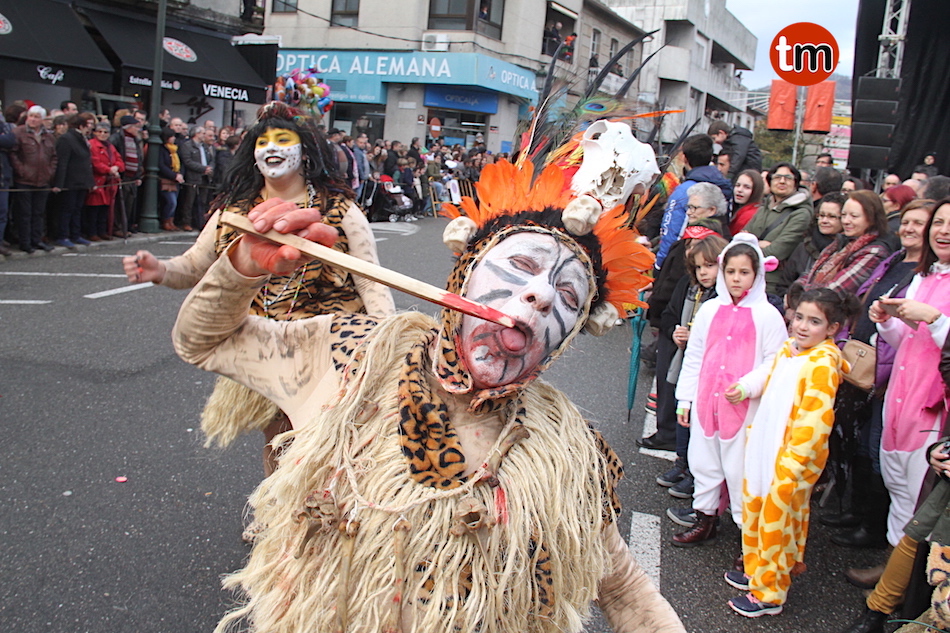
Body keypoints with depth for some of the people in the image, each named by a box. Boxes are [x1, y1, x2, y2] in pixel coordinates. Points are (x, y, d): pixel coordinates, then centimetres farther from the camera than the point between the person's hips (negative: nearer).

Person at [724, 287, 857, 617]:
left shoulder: (823, 363, -21)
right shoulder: (787, 350, 5)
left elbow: (815, 421, -23)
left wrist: (791, 466, -22)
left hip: (792, 458, -8)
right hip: (764, 448, 8)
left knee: (776, 520, 4)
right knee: (754, 509, 19)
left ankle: (769, 594, 20)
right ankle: (755, 570, 39)